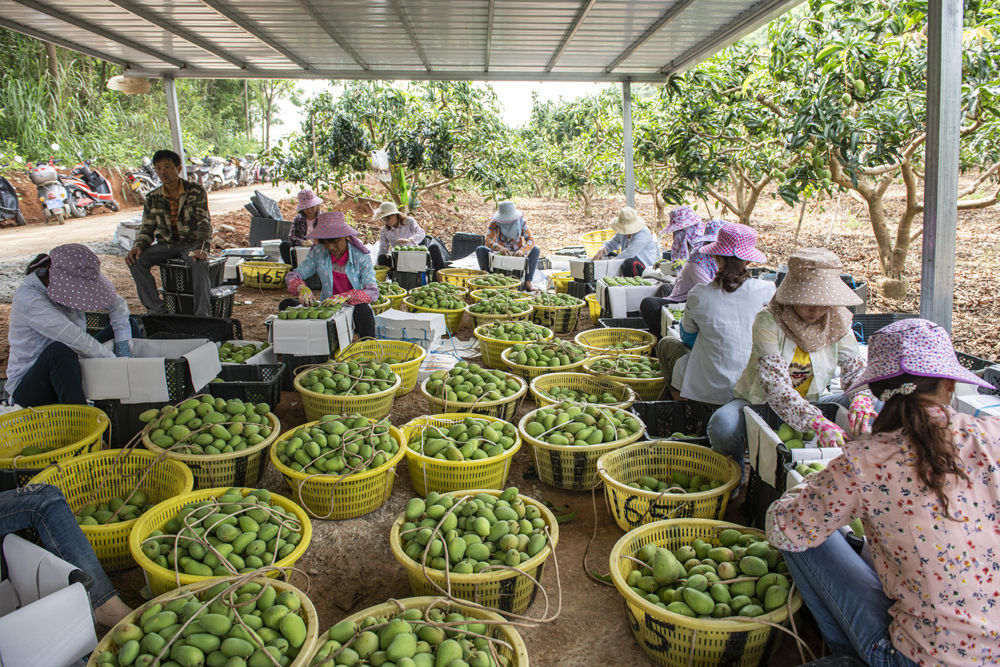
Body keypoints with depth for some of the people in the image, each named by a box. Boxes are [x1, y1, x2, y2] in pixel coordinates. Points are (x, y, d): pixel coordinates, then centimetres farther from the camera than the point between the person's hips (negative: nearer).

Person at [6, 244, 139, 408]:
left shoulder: (73, 284, -5)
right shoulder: (27, 298, -25)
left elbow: (118, 304, 4)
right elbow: (74, 338, -32)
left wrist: (123, 345, -8)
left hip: (70, 370, 7)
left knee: (129, 323, 3)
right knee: (60, 351, -41)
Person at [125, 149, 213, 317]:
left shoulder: (196, 192, -4)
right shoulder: (152, 198, 6)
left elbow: (204, 223, -11)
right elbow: (147, 228, 10)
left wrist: (202, 249, -28)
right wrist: (138, 246, -13)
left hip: (192, 243, -4)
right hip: (166, 244, 4)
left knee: (200, 264, -37)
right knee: (135, 260, -22)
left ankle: (202, 315, -31)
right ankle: (156, 310, -18)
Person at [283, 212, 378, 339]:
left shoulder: (361, 256, -12)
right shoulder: (318, 252, -3)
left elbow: (373, 292, -21)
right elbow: (292, 276, 0)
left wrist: (346, 296, -39)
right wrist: (302, 288, -25)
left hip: (353, 309, -3)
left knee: (363, 309, -37)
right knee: (286, 305, -15)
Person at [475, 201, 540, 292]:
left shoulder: (521, 222, -10)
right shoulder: (494, 223, -12)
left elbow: (531, 240, -20)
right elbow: (488, 241, -26)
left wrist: (522, 250, -42)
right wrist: (500, 248, -48)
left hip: (516, 255, 0)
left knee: (535, 249, -25)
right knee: (480, 249, -24)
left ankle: (527, 282, -26)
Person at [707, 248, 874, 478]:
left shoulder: (837, 320, -8)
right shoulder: (768, 321, -24)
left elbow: (856, 367, -6)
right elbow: (775, 385, -33)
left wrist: (862, 398, -31)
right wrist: (817, 422, -46)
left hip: (809, 404, 5)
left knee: (876, 409, -15)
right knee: (723, 425, -37)